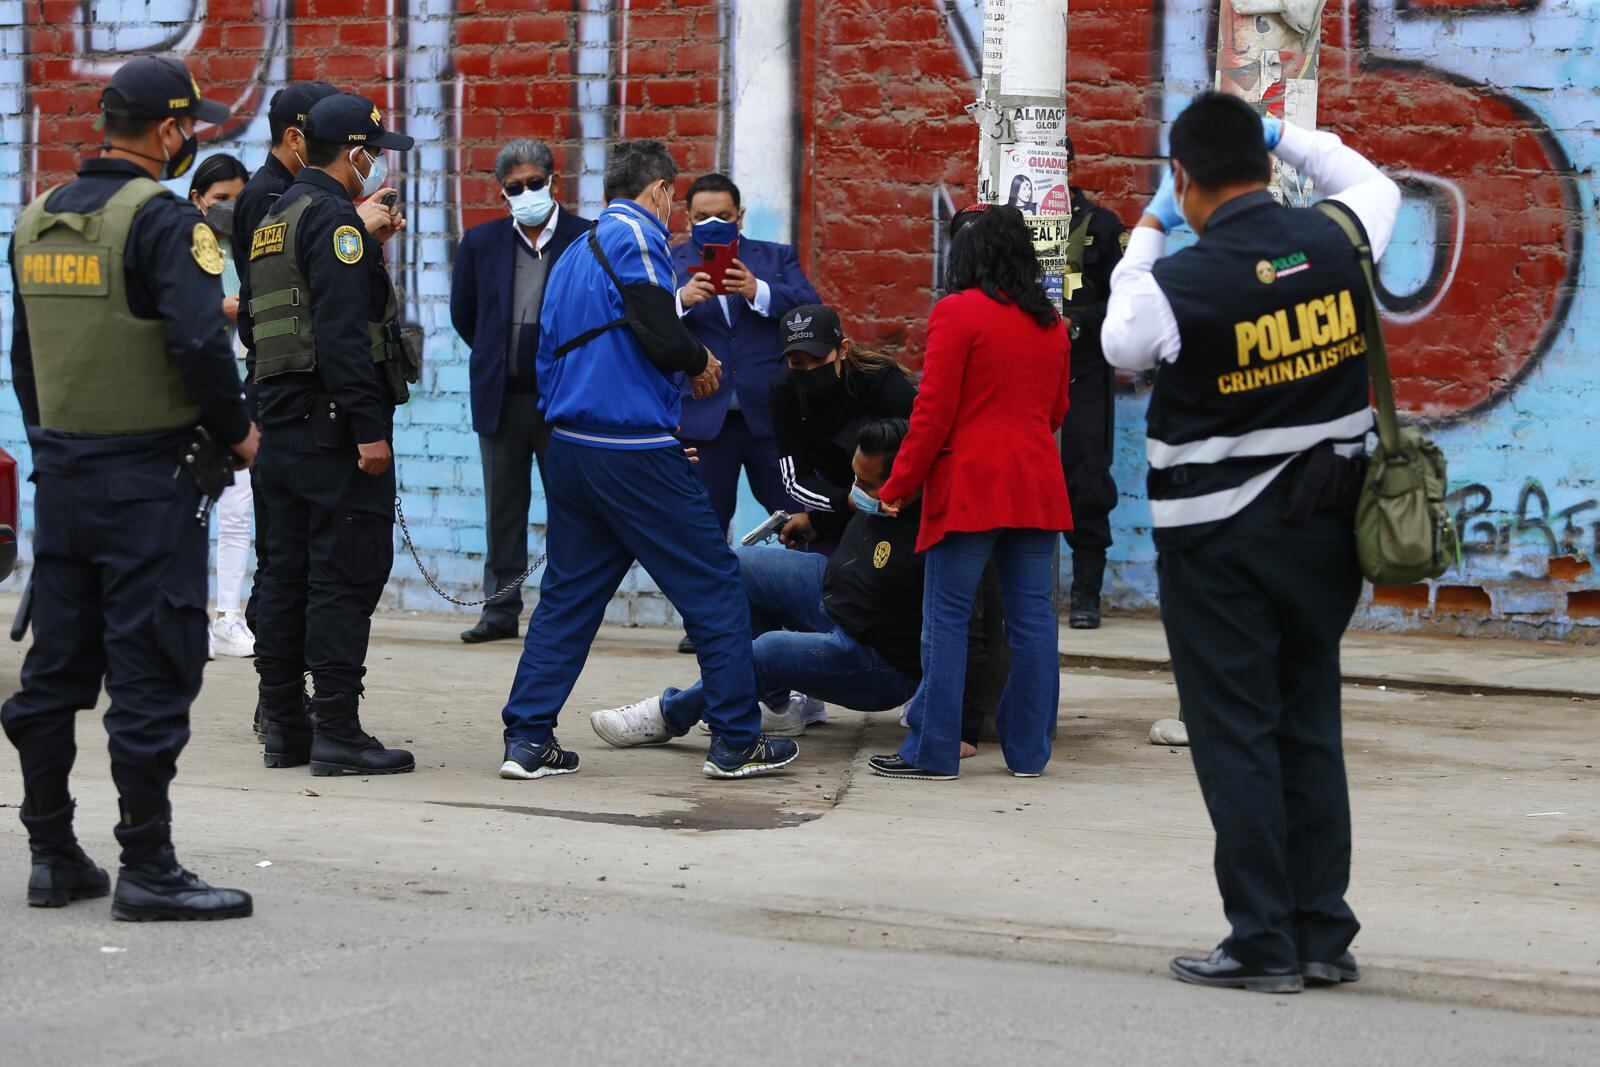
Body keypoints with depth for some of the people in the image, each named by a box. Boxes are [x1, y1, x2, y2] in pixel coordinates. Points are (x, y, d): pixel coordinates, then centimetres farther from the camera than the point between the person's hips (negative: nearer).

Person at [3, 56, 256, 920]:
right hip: (146, 479, -8)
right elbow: (198, 340, -23)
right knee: (151, 671, -3)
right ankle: (147, 871, -2)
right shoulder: (161, 218, -14)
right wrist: (236, 430, -8)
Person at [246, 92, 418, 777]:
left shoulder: (276, 217, 18)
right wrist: (368, 429, -22)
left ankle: (284, 727, 15)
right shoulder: (333, 218, -12)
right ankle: (337, 733, -8)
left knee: (290, 571, 12)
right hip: (333, 422, -10)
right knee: (348, 572, -7)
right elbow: (342, 331, -20)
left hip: (283, 424, 10)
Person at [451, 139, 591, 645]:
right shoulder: (481, 242, 6)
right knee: (503, 510, 7)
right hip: (501, 396, 3)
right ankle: (501, 610, 12)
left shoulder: (588, 240, -4)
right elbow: (462, 313, 17)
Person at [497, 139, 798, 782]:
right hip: (634, 451, -8)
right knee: (714, 588, 2)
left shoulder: (572, 256, 18)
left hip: (567, 452, 8)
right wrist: (700, 362, 2)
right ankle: (737, 741, 5)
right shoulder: (636, 234, -8)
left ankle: (528, 741, 7)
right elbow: (662, 337, -19)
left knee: (566, 596, 13)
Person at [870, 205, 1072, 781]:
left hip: (970, 483, -5)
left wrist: (898, 486, -2)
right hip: (1037, 486, 5)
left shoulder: (958, 313, -7)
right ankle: (1029, 751, 9)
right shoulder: (1050, 323, 11)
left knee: (947, 617, -1)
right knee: (1032, 616, 6)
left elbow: (934, 411, -9)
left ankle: (933, 751, -1)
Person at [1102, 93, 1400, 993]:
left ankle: (1265, 943, 2)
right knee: (1312, 726, 12)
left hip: (1219, 539, -5)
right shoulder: (1336, 240, -6)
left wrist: (1148, 234, 10)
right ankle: (1323, 935, 15)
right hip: (1324, 523, 5)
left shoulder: (1181, 282, -18)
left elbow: (1122, 345, 4)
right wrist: (1287, 136, 22)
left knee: (1237, 735, 2)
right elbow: (1375, 184, 19)